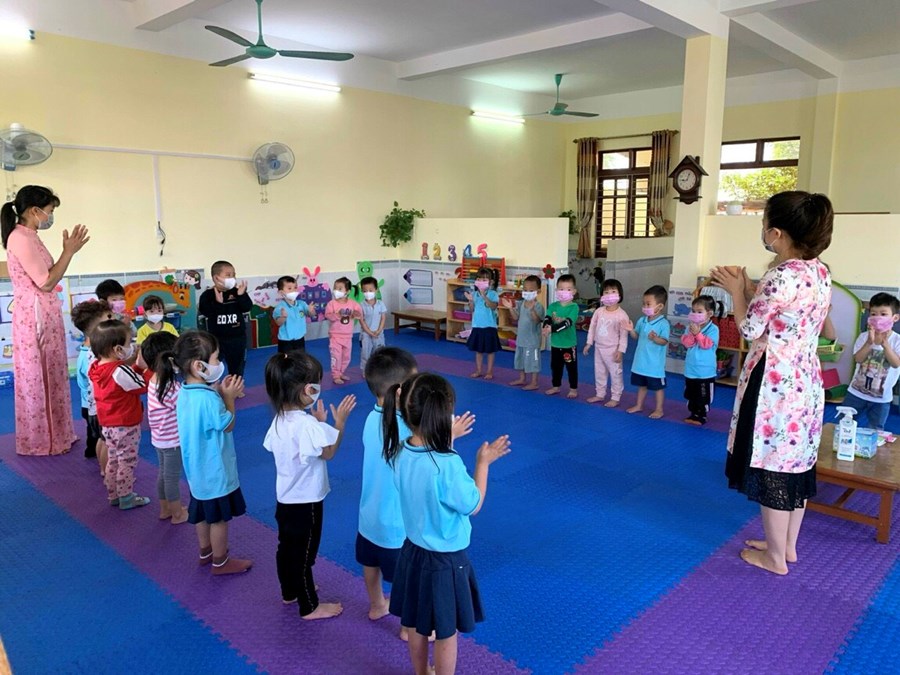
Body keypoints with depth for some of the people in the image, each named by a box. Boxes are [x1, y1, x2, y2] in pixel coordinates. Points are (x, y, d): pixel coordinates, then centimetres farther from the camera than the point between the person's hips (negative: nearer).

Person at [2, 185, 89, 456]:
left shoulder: (29, 237, 13)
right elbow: (46, 282, -18)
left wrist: (68, 251, 11)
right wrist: (69, 251, -14)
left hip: (45, 316, 10)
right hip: (35, 318, -10)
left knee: (50, 377, 15)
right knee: (38, 379, 1)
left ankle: (54, 435, 25)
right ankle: (40, 441, 12)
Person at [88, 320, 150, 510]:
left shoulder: (97, 368, -2)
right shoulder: (120, 371, -28)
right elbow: (144, 386, -18)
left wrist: (133, 363, -2)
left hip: (108, 425, 8)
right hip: (126, 425, -8)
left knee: (113, 460, 21)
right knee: (127, 462, 6)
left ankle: (113, 495, 33)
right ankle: (126, 498, 17)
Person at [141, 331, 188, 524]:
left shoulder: (154, 380, -3)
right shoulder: (172, 387, -30)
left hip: (160, 439, 8)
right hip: (172, 441, -8)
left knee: (163, 474, 22)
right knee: (173, 478, 8)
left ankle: (165, 509, 39)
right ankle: (178, 514, 25)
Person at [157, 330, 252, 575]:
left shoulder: (185, 391, -3)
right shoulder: (208, 399, -32)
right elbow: (227, 425, -18)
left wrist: (220, 392, 0)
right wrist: (229, 397, -10)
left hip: (198, 467, 9)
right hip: (215, 469, -9)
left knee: (203, 513, 25)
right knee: (219, 517, 10)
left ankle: (206, 552, 43)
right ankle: (220, 562, 26)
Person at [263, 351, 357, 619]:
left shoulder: (280, 420, -1)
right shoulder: (307, 424, -29)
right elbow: (329, 453, -19)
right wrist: (340, 422, -14)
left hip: (286, 497, 9)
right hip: (306, 500, -9)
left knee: (287, 548, 24)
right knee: (304, 554, 7)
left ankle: (289, 592, 44)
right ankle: (310, 607, 24)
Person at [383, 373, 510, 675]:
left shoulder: (400, 452, -13)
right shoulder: (448, 465, -32)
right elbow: (473, 505, -16)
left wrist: (447, 440, 4)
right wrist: (483, 463, -7)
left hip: (413, 550, 7)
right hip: (445, 560, -7)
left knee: (417, 626, 26)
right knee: (446, 634, 17)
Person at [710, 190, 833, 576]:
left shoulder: (782, 276, -22)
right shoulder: (820, 272, 6)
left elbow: (750, 329, -13)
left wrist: (735, 290, 0)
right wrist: (748, 288, 13)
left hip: (774, 384, -9)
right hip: (804, 381, 9)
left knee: (771, 467, 5)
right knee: (795, 463, 19)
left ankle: (774, 557, 21)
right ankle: (788, 545, 35)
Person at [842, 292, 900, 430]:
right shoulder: (864, 336, -5)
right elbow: (858, 359, -16)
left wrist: (885, 344, -31)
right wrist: (869, 342, -29)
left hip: (881, 398, -1)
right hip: (856, 392, 1)